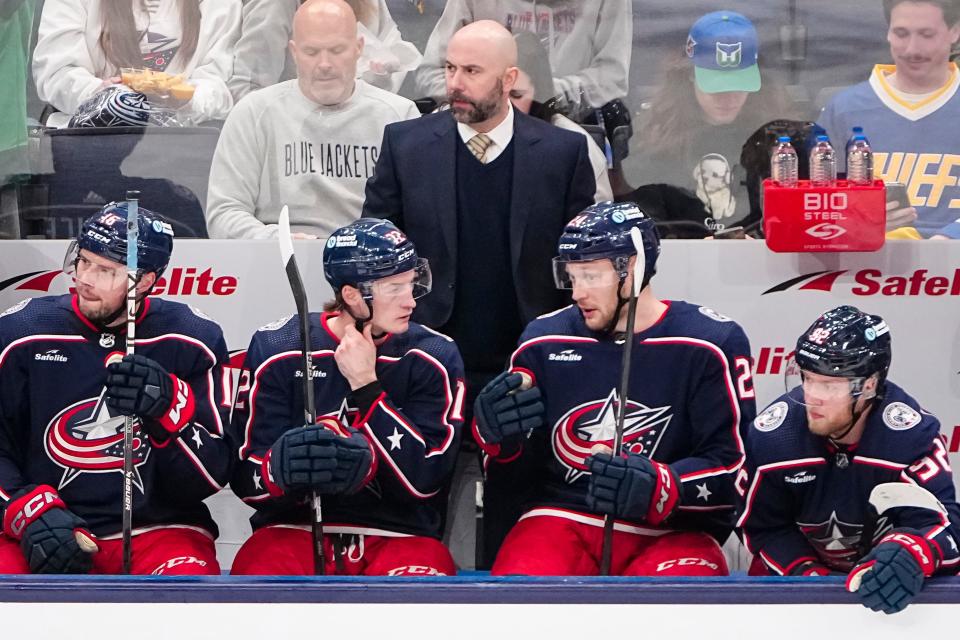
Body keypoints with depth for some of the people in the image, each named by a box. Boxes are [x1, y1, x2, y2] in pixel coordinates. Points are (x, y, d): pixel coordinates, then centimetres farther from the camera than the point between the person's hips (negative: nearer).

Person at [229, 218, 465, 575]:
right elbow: (248, 477, -1)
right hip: (293, 529, 0)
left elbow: (424, 479, -10)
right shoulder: (278, 351, 0)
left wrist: (365, 384, -15)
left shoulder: (434, 357, 0)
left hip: (399, 535, 0)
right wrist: (282, 468, -25)